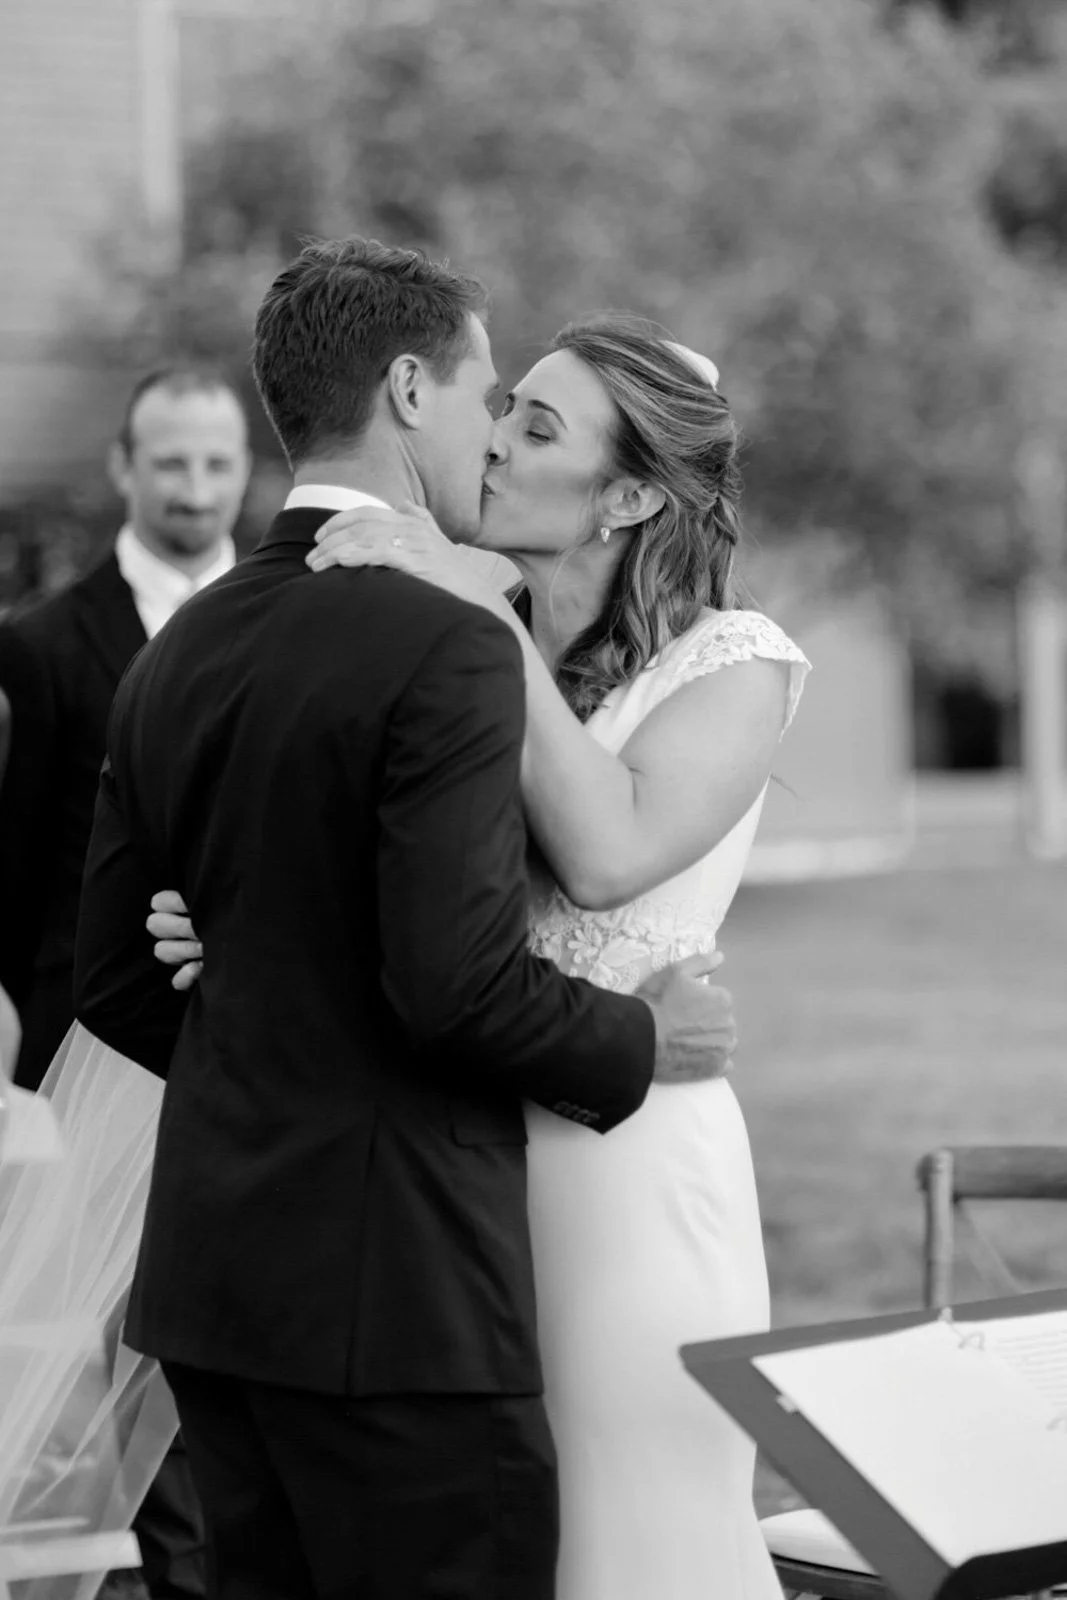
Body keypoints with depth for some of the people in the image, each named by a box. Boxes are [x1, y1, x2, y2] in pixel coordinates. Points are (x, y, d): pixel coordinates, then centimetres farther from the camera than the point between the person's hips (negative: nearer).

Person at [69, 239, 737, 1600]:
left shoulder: (176, 654, 9)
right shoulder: (446, 652, -15)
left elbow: (112, 983, 13)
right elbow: (459, 979, -21)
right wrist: (643, 1042, -5)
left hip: (213, 1276, 8)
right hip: (395, 1290, -8)